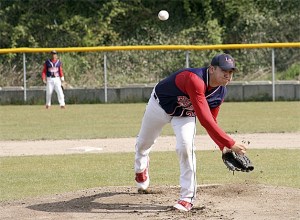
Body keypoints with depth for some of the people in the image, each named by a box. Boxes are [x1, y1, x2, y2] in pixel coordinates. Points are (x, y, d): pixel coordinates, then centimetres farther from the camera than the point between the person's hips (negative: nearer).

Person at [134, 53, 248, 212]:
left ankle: (188, 197, -11)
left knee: (185, 147, -24)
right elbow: (205, 120, -49)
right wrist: (230, 144, -51)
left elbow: (211, 121, -7)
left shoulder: (220, 92, -20)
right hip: (160, 105, -3)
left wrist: (223, 146, -22)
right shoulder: (195, 80, -45)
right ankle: (141, 168, 60)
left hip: (185, 114, 3)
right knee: (144, 143, 21)